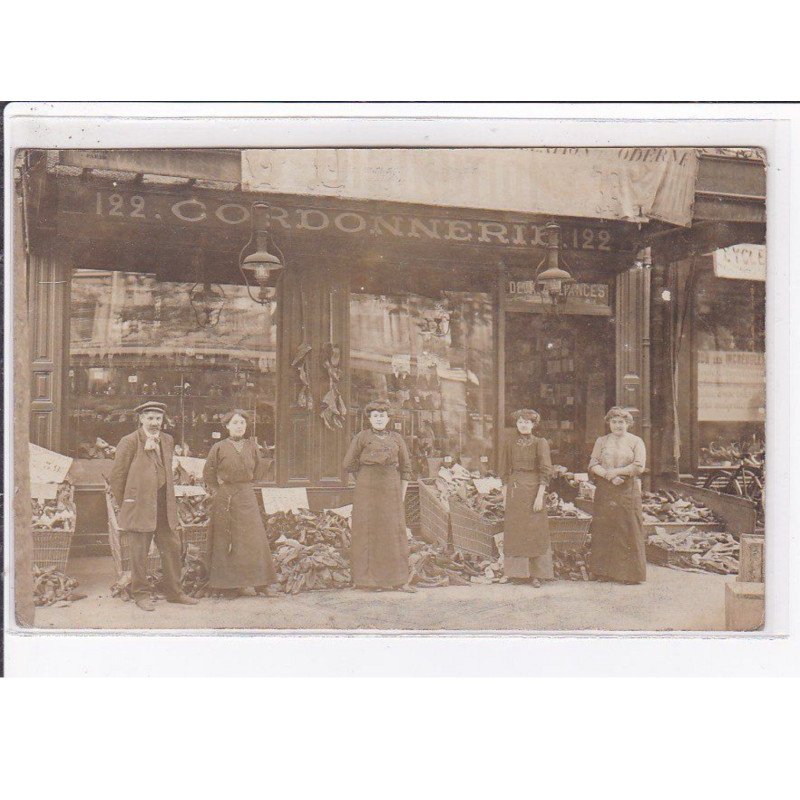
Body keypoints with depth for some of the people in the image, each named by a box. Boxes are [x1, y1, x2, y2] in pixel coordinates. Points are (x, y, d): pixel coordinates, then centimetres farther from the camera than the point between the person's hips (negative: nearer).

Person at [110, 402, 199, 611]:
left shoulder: (168, 441, 12)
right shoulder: (129, 442, -7)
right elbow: (117, 476, -4)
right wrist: (125, 506, 0)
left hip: (165, 506, 6)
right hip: (139, 506, -6)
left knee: (173, 548, 9)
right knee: (139, 553, 3)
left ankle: (174, 592, 21)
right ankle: (141, 594, 16)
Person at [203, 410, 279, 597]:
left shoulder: (251, 446, 5)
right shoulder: (219, 448, -3)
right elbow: (208, 473, 5)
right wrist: (217, 491, 1)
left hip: (247, 497, 2)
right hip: (224, 500, -2)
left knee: (254, 539, -1)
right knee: (228, 541, 2)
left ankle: (261, 583, 3)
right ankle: (233, 583, 8)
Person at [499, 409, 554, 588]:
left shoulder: (540, 443, -1)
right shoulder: (509, 443, 7)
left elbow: (545, 471, -6)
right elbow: (504, 470, 11)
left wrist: (540, 495, -13)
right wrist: (506, 492, 5)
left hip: (534, 488, -2)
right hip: (514, 489, 3)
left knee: (536, 531, -1)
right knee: (515, 531, 4)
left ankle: (537, 574, 2)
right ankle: (517, 571, 11)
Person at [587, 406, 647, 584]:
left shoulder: (636, 441, 6)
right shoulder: (601, 441, 13)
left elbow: (639, 466, -6)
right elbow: (592, 465, 3)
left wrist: (615, 471, -10)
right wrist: (608, 475, -13)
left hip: (628, 491, -2)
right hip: (605, 492, 2)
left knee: (628, 532, -4)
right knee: (604, 531, 0)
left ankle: (629, 573, 2)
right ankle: (604, 571, 6)